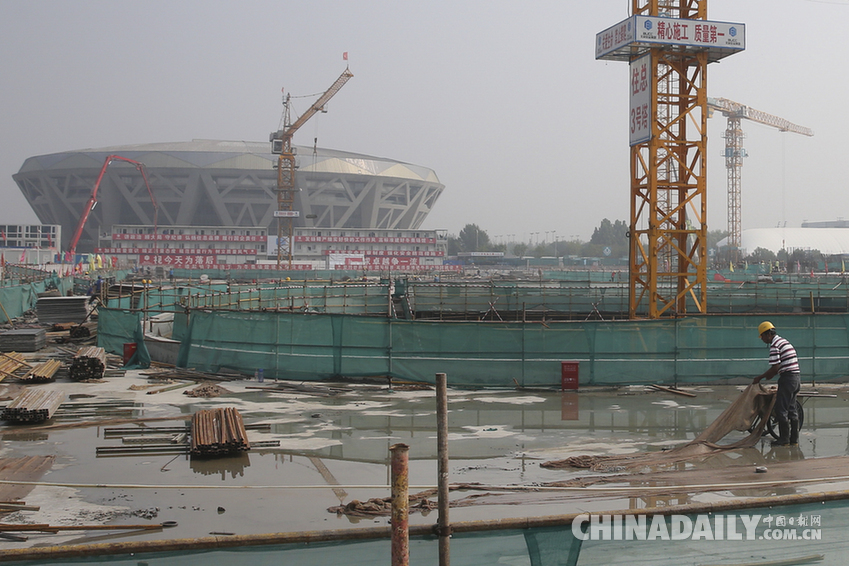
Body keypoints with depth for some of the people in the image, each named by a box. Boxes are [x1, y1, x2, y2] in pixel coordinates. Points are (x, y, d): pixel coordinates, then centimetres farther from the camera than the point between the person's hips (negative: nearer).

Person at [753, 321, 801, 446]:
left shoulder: (775, 345, -12)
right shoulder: (785, 342, 18)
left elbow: (775, 368, -17)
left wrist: (760, 377, -7)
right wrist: (770, 375, 26)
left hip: (787, 378, -10)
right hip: (796, 377, 10)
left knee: (781, 410, -3)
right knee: (791, 410, 13)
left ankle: (784, 439, 0)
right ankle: (794, 439, 16)